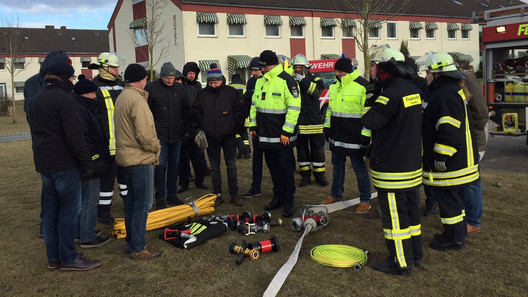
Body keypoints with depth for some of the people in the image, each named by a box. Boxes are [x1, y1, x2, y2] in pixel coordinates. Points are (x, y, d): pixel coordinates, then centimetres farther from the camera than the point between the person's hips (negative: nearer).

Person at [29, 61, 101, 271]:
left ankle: (53, 258, 20)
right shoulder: (64, 99, -14)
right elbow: (75, 136, -20)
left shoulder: (37, 99, 16)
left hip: (44, 164, 9)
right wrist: (86, 164, -15)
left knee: (49, 210, 12)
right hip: (64, 165, -9)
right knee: (69, 210, -1)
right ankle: (68, 259, 4)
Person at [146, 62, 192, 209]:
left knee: (174, 165, 11)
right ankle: (160, 198, 6)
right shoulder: (151, 88, -5)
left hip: (176, 134, 4)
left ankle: (172, 194, 23)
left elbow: (186, 111, 14)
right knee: (161, 166, -3)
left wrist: (187, 130, 9)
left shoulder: (180, 88, 8)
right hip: (159, 135, -4)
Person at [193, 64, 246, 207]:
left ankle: (234, 195, 14)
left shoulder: (232, 92, -3)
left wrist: (236, 129, -4)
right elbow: (196, 113, 10)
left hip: (228, 136, -2)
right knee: (214, 167, 8)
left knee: (231, 165, 5)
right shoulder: (202, 94, 3)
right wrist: (202, 128, 2)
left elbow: (240, 112, 0)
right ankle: (218, 195, 18)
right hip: (211, 137, 2)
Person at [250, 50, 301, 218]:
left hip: (282, 136, -7)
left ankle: (288, 202, 10)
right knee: (273, 167, 15)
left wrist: (287, 131, -18)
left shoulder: (287, 80, -11)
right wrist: (253, 125, 12)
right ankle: (278, 197, 28)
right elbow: (254, 104, 20)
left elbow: (294, 107, -14)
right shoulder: (260, 81, 12)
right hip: (265, 134, 7)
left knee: (285, 168, 0)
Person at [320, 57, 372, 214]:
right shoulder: (334, 86, 11)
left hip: (354, 137, -7)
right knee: (337, 165, 18)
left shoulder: (362, 85, -12)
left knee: (359, 167, 1)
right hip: (336, 135, 7)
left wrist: (365, 134, -16)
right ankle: (336, 194, 33)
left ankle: (365, 200, 12)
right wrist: (327, 126, 18)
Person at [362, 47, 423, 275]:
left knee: (393, 214, 0)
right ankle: (415, 255, 29)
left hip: (391, 168, -9)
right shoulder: (412, 90, 10)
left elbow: (370, 120, -18)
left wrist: (370, 103, -1)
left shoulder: (391, 93, -21)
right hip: (412, 163, 9)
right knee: (411, 209, 17)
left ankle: (401, 262, 10)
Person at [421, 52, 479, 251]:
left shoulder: (446, 95, -22)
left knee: (447, 197, -1)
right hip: (460, 159, 11)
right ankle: (459, 231, 33)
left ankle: (454, 238, 11)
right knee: (454, 196, 21)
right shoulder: (454, 90, 14)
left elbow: (449, 130, -27)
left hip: (448, 162, -11)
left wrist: (441, 156, -24)